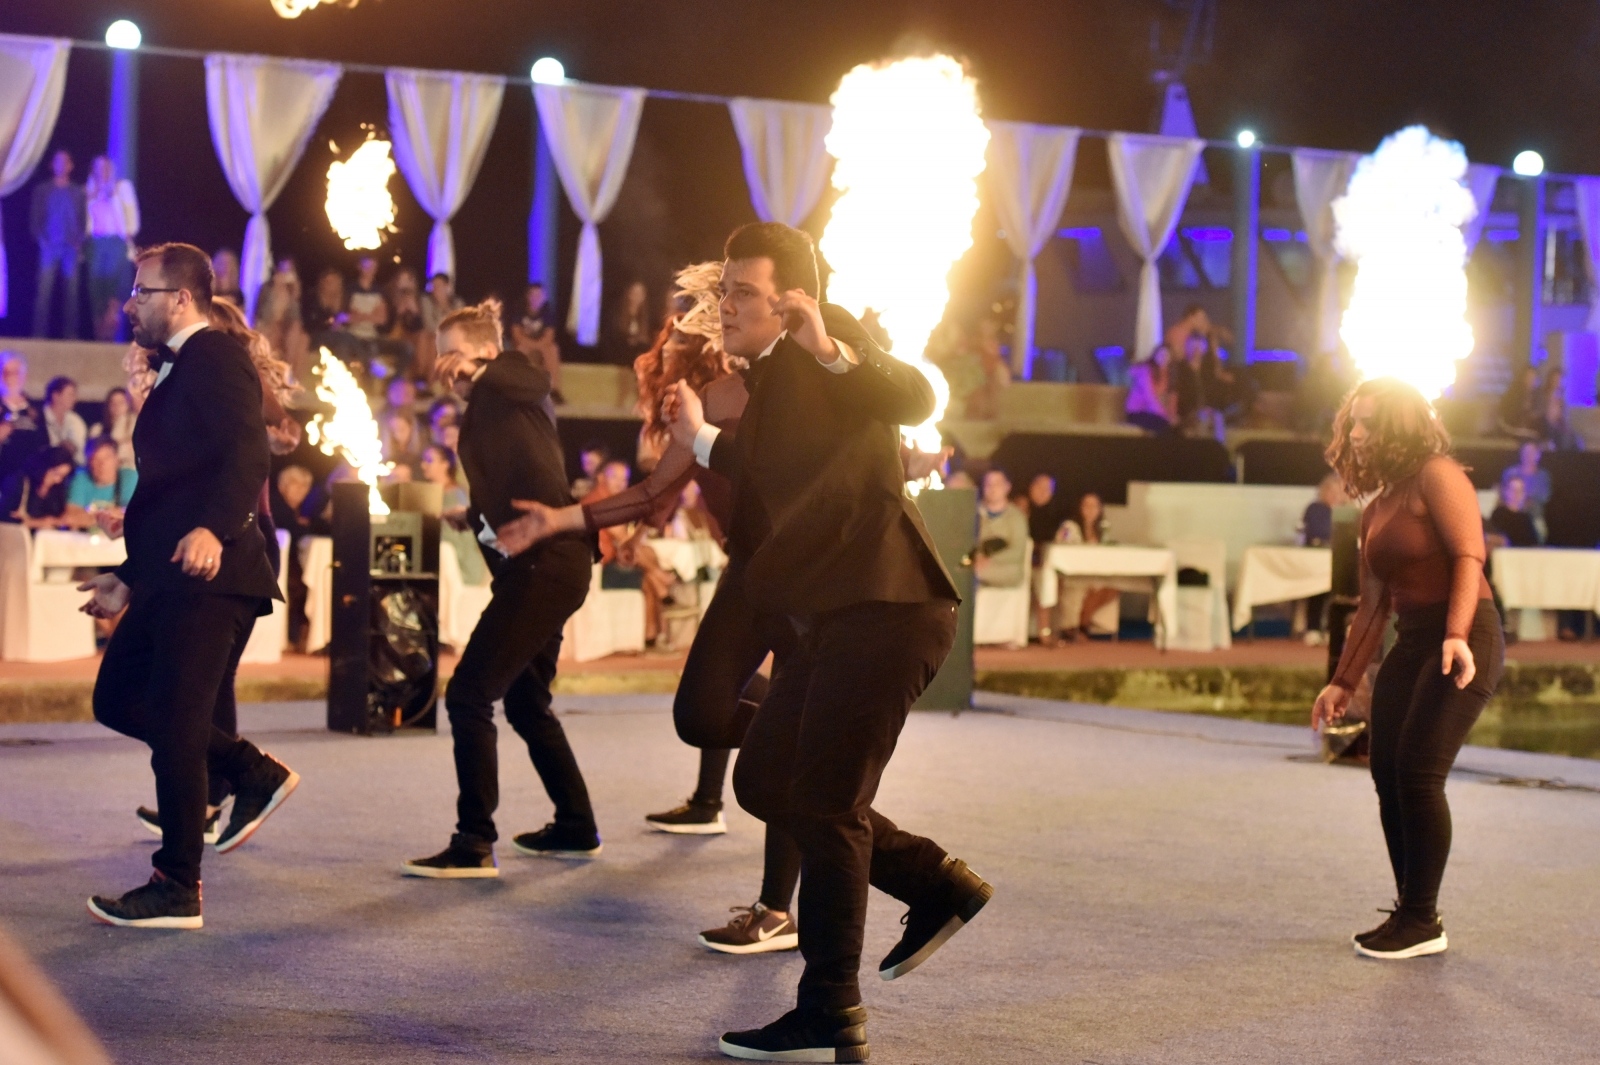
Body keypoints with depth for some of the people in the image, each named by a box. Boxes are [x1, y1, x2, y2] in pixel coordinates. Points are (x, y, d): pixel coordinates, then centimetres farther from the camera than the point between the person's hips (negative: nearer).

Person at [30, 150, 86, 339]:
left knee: (72, 291, 0)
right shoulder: (42, 190, 9)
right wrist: (41, 240, -8)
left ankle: (70, 332, 3)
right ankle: (39, 332, -9)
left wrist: (80, 241, -5)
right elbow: (34, 218, 5)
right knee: (44, 290, -8)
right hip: (49, 246, -2)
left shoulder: (78, 191, 13)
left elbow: (84, 219, 9)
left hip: (72, 247, 2)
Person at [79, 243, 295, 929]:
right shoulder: (175, 373, 23)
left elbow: (247, 453, -24)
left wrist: (213, 528, -39)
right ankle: (254, 772, 17)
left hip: (209, 573, -10)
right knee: (117, 699, 11)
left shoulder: (216, 358, -9)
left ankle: (177, 890, -2)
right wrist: (130, 578, 25)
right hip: (172, 579, 10)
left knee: (175, 723, -8)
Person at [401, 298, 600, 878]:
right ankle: (576, 828, 31)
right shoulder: (480, 413, 18)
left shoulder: (514, 385, -1)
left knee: (469, 694, -13)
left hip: (546, 562, -10)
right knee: (525, 700, 20)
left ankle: (474, 844, -11)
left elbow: (533, 379, -18)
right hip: (535, 566, 10)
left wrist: (479, 368, -23)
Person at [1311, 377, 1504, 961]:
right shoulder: (1376, 508, 18)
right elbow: (1373, 604, 20)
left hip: (1464, 641, -8)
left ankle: (1422, 922, -4)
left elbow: (1469, 558, -18)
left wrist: (1455, 636, -31)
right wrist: (1344, 682, 17)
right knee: (1388, 775, 2)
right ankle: (1409, 912, 12)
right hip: (1412, 643, 8)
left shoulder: (1437, 475, -6)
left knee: (1418, 774, -13)